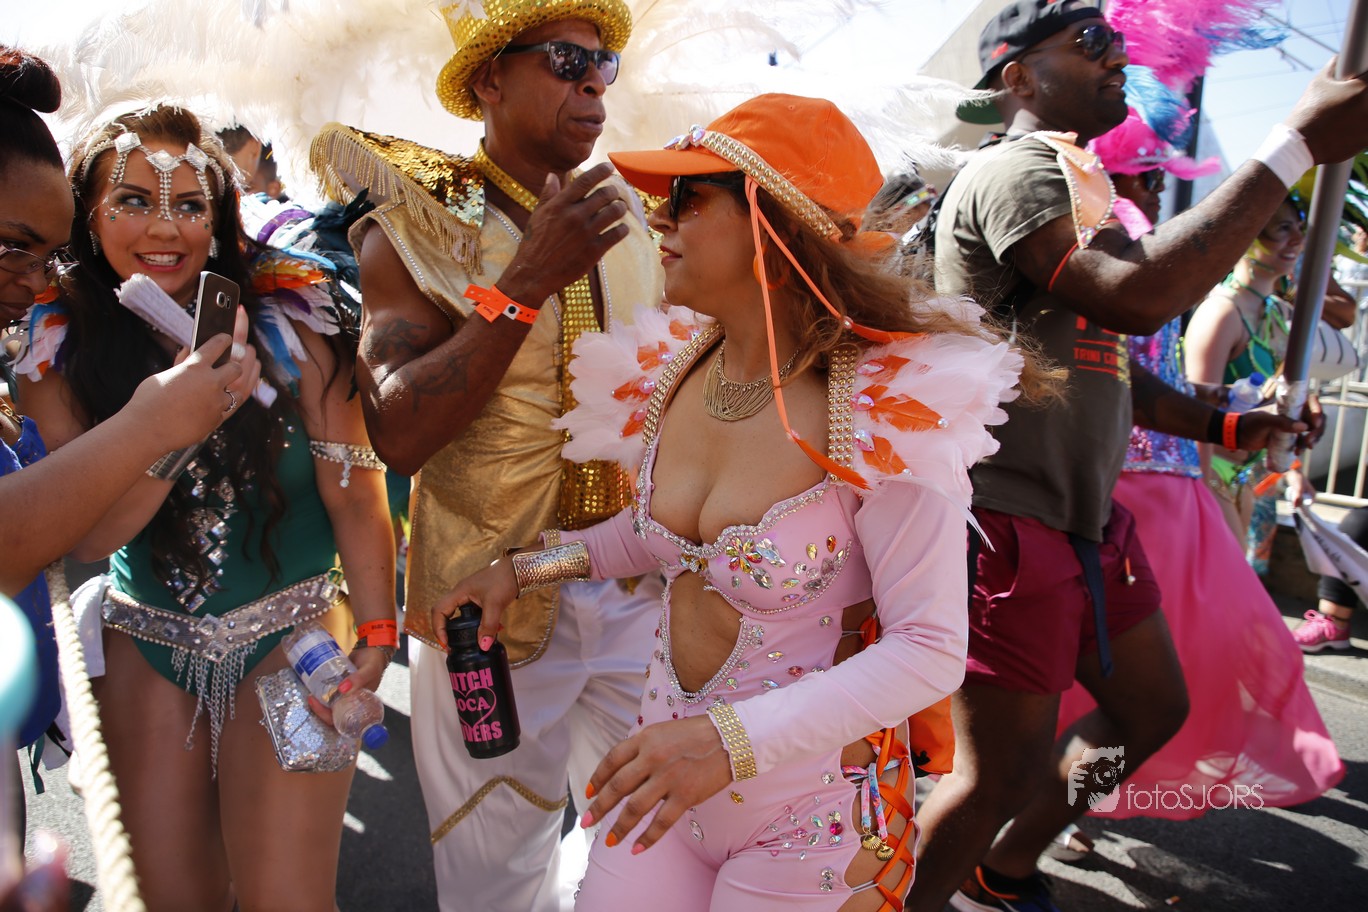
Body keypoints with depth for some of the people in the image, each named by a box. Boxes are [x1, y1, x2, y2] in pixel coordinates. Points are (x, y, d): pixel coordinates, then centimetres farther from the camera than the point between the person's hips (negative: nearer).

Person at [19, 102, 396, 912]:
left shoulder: (288, 325, -9)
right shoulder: (58, 353, -2)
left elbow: (354, 490, -9)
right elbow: (89, 535, -9)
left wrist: (375, 634, -15)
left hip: (288, 637, -2)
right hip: (146, 641, 3)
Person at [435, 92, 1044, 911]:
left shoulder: (889, 411, -23)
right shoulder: (675, 369, -3)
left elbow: (932, 651, -23)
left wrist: (731, 738, -32)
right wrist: (525, 568, 4)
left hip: (809, 810, -5)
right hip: (666, 768, 6)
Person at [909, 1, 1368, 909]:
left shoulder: (1074, 184, 17)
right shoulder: (1013, 170, -14)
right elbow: (1139, 295, -30)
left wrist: (1221, 425, 15)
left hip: (1087, 515, 10)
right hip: (1011, 519, -10)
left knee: (1152, 710, 21)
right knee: (1003, 770, -2)